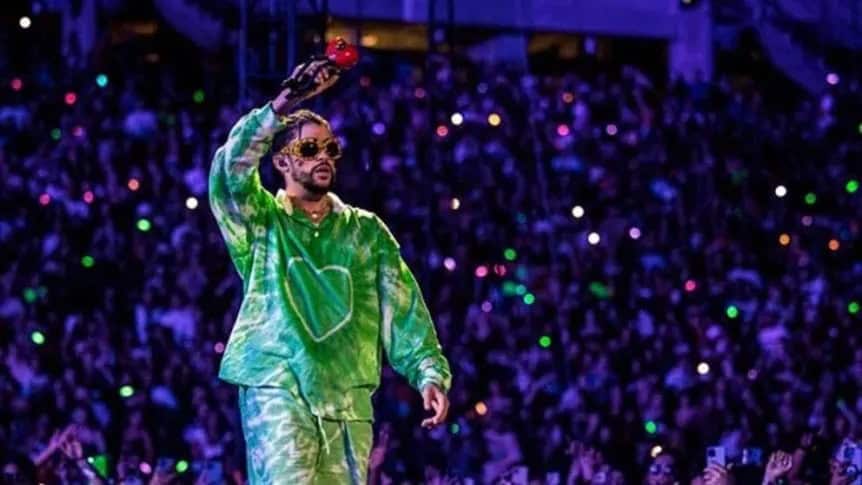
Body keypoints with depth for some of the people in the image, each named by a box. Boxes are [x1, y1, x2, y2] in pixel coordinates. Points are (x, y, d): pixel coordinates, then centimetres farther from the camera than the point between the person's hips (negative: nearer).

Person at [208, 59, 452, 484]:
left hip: (347, 401, 4)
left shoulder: (366, 232, 15)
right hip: (277, 392, -4)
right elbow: (232, 166, -13)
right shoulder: (261, 222, 6)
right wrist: (284, 105, -24)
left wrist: (429, 371, -7)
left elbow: (403, 308, 8)